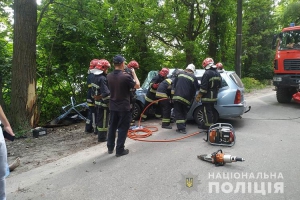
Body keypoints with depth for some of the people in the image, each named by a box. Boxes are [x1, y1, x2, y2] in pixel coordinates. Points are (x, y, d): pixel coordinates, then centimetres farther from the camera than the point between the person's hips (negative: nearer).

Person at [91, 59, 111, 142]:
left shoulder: (95, 77, 9)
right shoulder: (102, 78, -22)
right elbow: (106, 93, -27)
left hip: (97, 102, 10)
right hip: (103, 103, -10)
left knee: (99, 118, 22)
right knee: (103, 120, 0)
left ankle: (98, 132, 37)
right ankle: (102, 137, 8)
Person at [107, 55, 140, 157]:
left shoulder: (109, 76, 0)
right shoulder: (126, 76, -20)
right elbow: (137, 86, -7)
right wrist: (133, 73, 1)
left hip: (113, 106, 6)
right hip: (124, 107, -6)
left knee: (112, 126, 16)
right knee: (123, 128, 4)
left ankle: (110, 148, 27)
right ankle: (120, 150, 8)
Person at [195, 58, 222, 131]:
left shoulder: (207, 73, -18)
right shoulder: (217, 73, 12)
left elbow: (203, 87, -21)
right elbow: (219, 86, 19)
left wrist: (198, 96, -14)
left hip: (207, 97, -10)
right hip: (214, 97, 10)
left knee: (207, 112, -2)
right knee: (210, 111, 18)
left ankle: (209, 127, 1)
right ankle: (206, 125, 31)